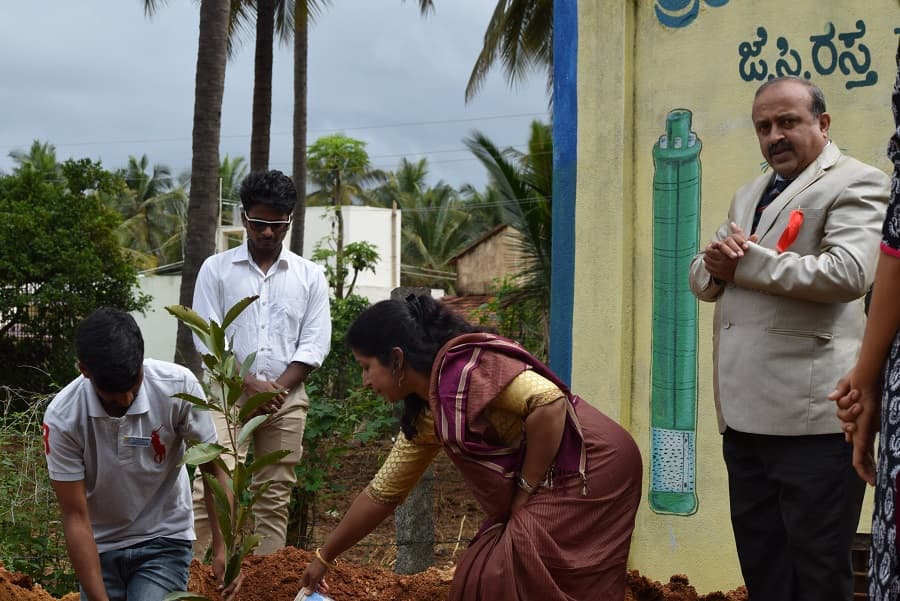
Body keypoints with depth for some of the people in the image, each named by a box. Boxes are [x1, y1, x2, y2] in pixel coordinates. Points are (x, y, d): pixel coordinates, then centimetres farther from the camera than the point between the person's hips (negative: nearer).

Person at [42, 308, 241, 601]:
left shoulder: (178, 386, -21)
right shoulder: (62, 418, -21)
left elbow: (213, 469, -10)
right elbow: (75, 517, -17)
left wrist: (223, 548, -20)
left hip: (163, 540, -1)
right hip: (100, 546, 1)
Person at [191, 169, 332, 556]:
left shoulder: (310, 276, 8)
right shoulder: (216, 269, 5)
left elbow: (314, 344, 3)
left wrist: (277, 388, -10)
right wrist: (250, 383, -13)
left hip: (286, 398, 2)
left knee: (274, 496, 4)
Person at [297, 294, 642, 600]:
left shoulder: (466, 367, -18)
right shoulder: (424, 417, 11)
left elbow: (549, 404, -28)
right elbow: (382, 492, 19)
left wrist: (527, 488, -18)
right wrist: (323, 558, 23)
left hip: (592, 469, -9)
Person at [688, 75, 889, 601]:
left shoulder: (855, 183, -4)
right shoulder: (748, 196, 22)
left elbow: (848, 272, -19)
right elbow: (701, 276, 23)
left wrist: (747, 262, -11)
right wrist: (716, 265, -2)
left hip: (812, 415, -8)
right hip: (746, 414, 8)